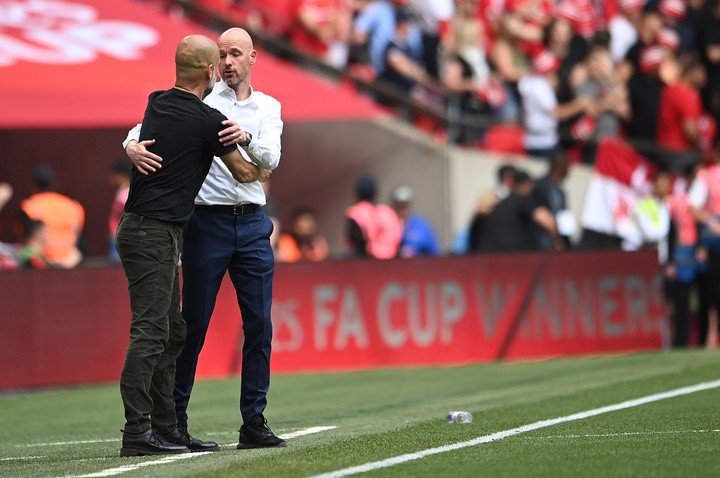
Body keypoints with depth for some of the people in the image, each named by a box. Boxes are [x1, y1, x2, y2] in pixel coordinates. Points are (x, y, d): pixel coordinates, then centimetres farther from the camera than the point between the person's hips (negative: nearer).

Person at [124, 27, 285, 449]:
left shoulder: (268, 108, 11)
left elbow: (271, 158, -6)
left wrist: (246, 139, -27)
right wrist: (133, 146, -28)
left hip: (252, 224, 3)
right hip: (208, 221, -3)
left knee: (259, 323, 0)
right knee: (195, 323, -1)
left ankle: (254, 422, 4)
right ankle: (174, 417, 6)